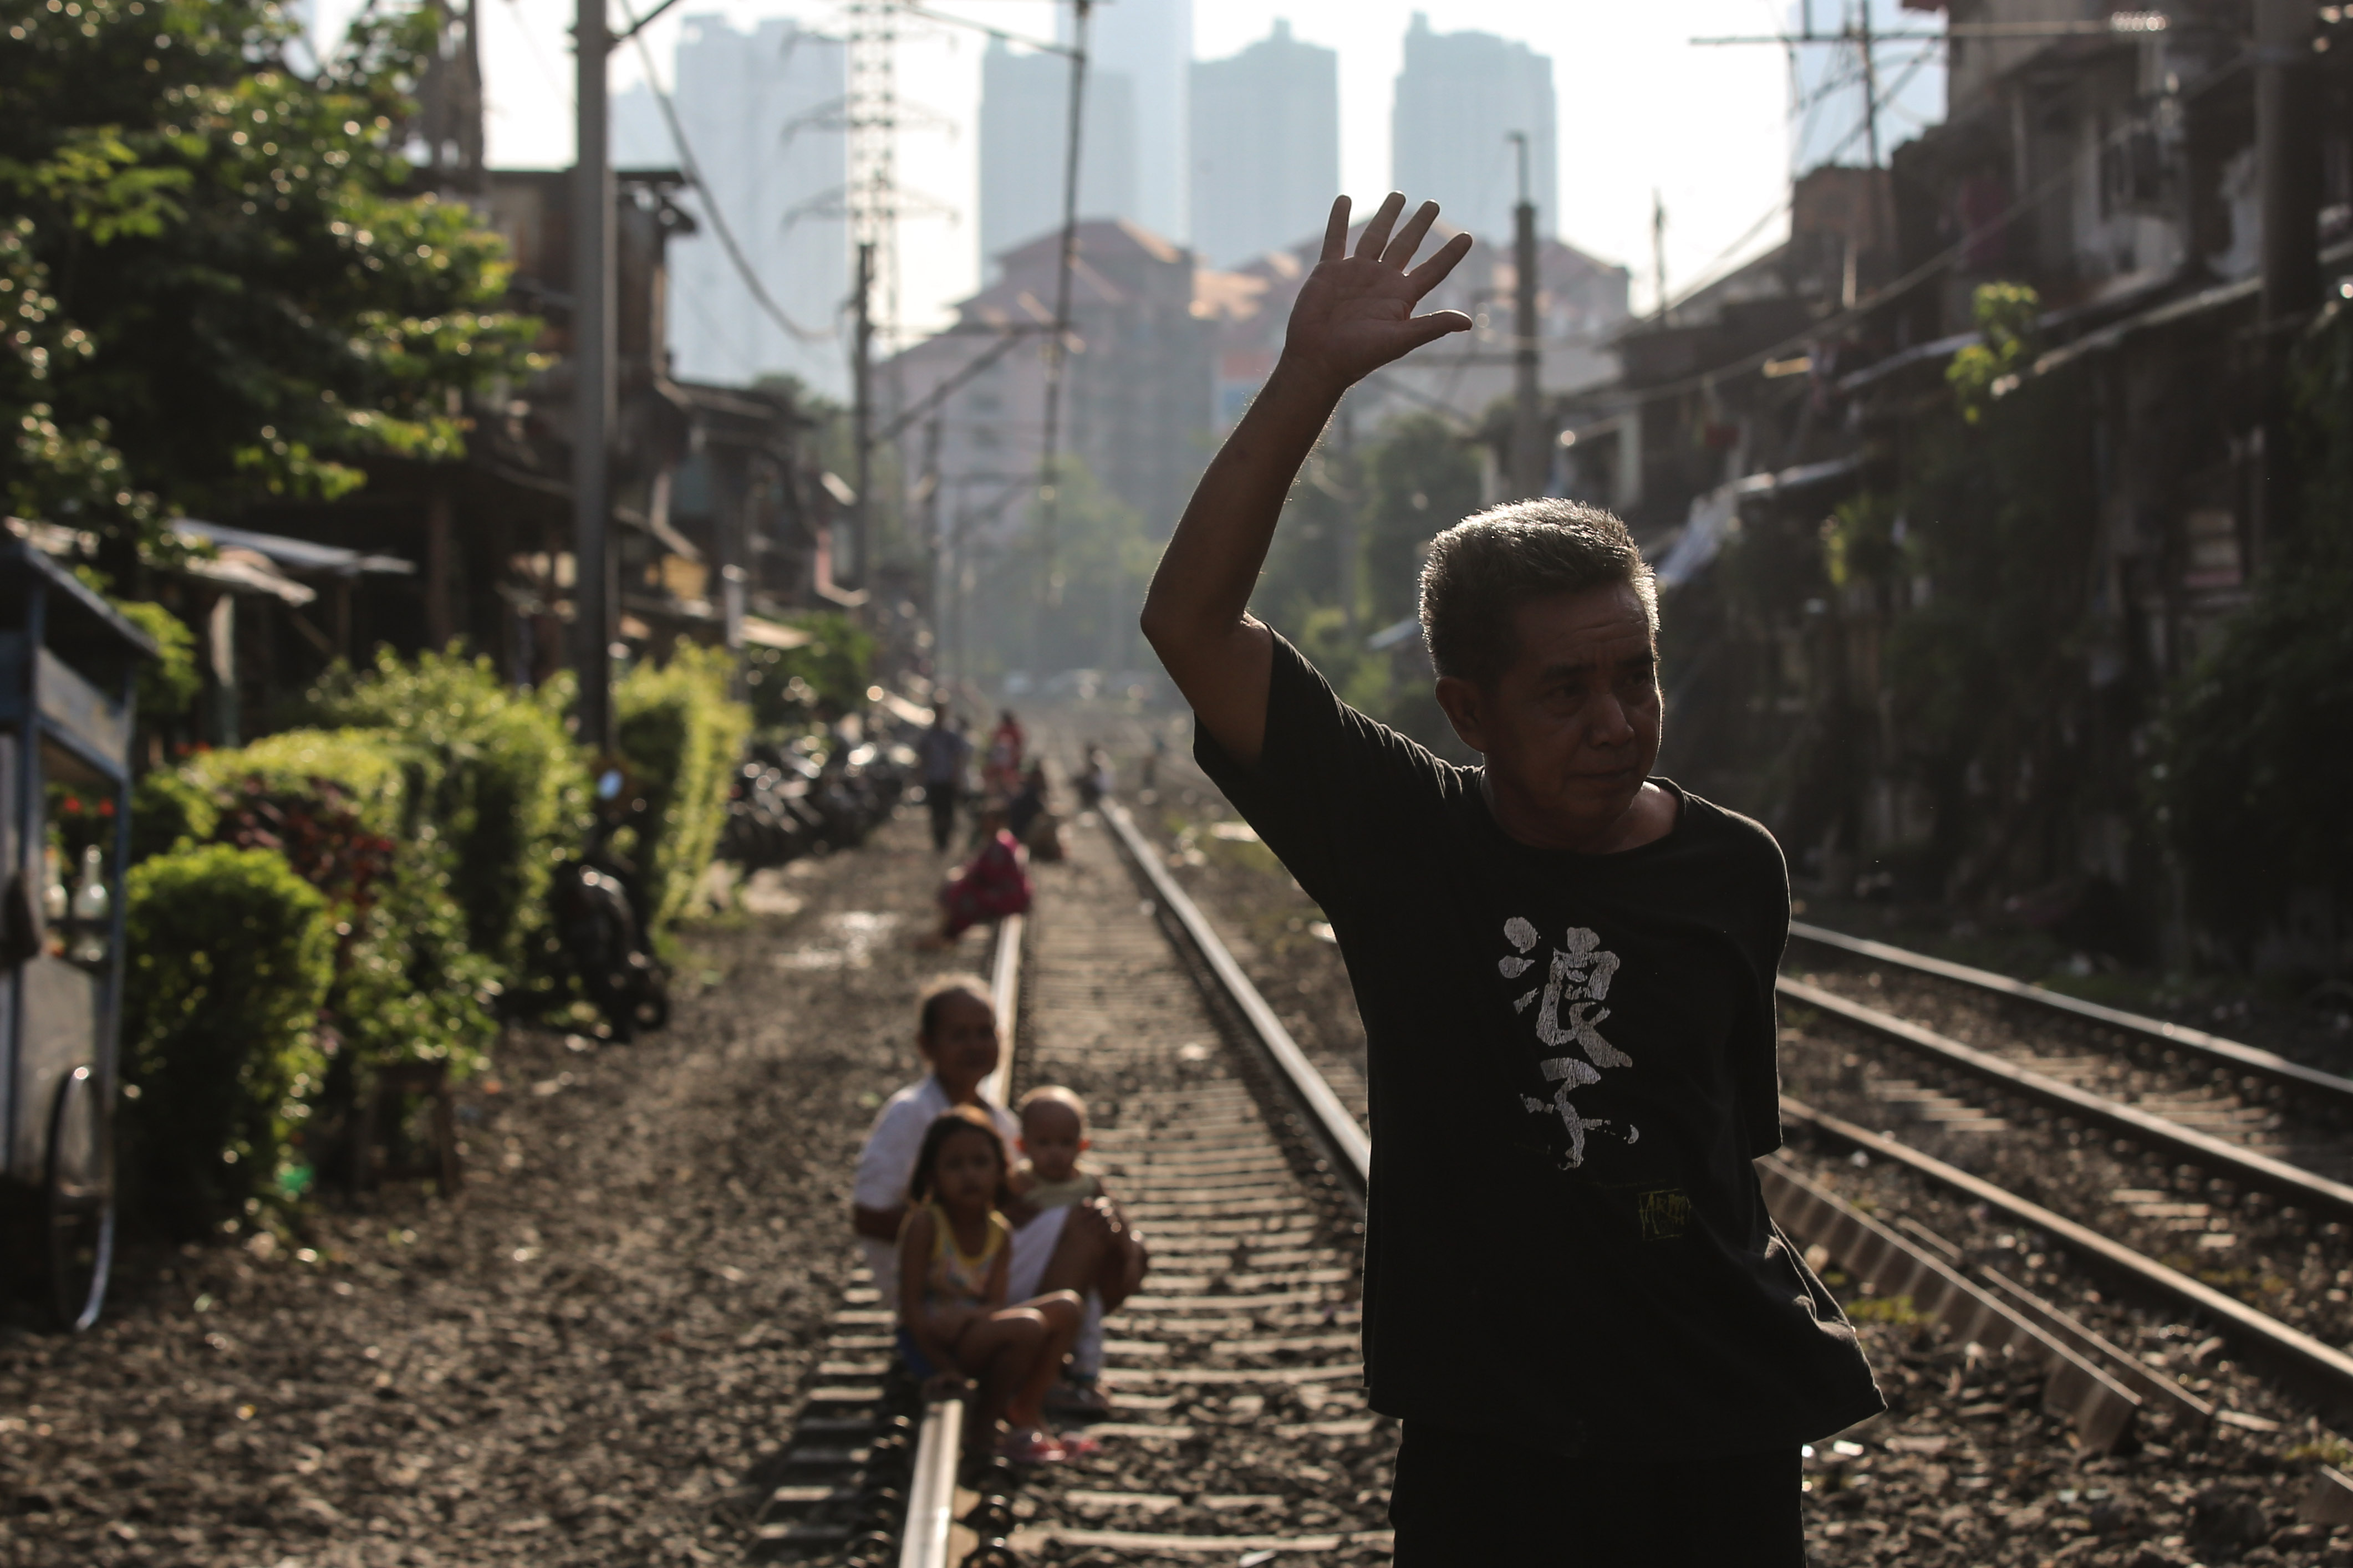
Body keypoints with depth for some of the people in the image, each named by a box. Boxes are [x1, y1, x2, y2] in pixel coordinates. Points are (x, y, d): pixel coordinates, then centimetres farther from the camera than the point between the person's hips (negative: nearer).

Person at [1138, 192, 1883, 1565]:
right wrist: (1310, 379, -20)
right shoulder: (1404, 839, -5)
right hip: (1487, 1436, -2)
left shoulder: (1733, 871, 2)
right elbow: (1193, 621, -14)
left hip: (1719, 1426, 2)